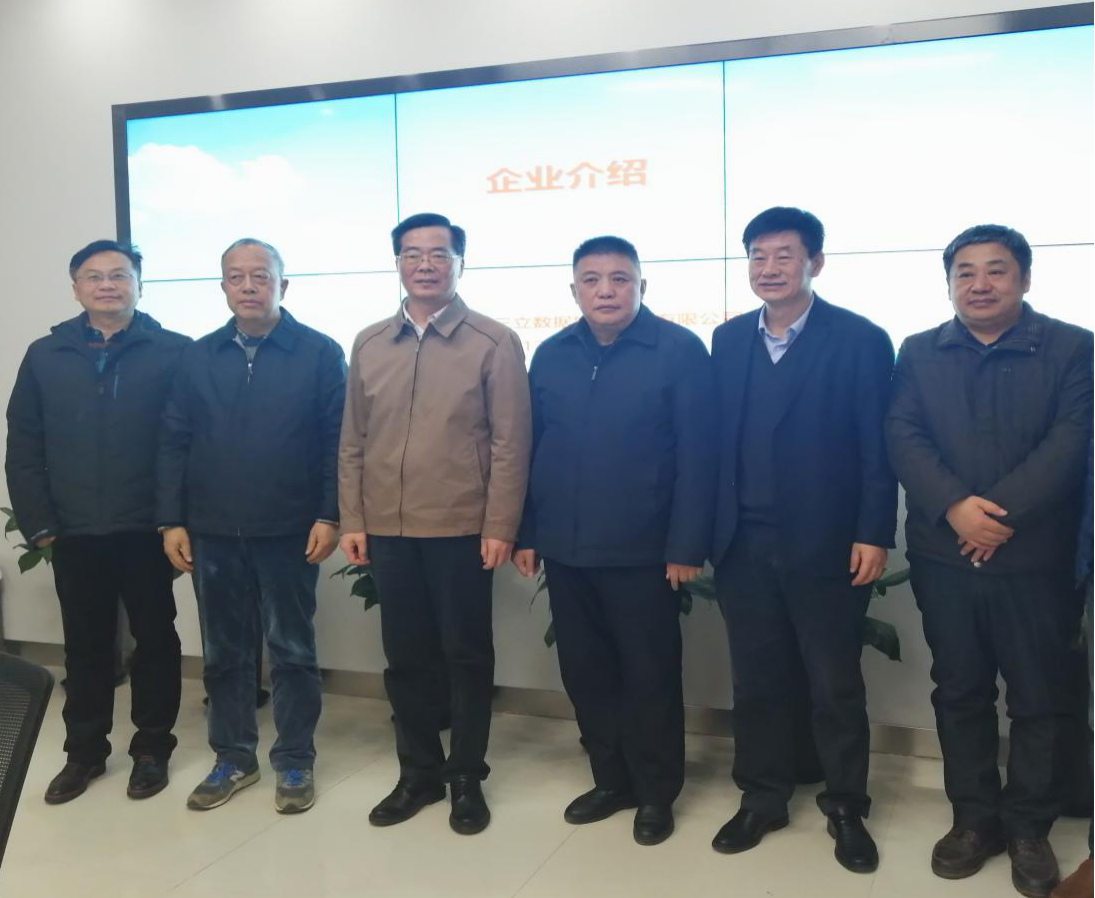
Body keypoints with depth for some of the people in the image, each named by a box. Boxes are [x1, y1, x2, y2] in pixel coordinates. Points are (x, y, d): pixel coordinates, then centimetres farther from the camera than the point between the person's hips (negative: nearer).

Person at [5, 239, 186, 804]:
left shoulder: (174, 352, -4)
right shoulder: (45, 356, 6)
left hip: (147, 528, -2)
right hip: (74, 533, 3)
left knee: (155, 639, 10)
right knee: (85, 646, 14)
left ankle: (152, 748, 25)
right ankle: (84, 750, 29)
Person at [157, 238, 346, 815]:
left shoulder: (320, 353, -3)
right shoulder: (198, 358, 7)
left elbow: (336, 441, -5)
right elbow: (174, 443, 6)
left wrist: (329, 516, -11)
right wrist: (171, 521, 1)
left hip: (289, 531, -3)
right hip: (212, 532, 4)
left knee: (292, 651, 7)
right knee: (223, 652, 13)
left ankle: (295, 762, 21)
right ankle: (233, 758, 28)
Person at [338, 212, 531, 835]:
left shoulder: (495, 343, -3)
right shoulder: (369, 345, 9)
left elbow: (510, 444, -7)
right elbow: (353, 441, 10)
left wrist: (500, 528, -12)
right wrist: (352, 519, 4)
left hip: (462, 529, -3)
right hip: (388, 529, 4)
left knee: (467, 655, 8)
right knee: (406, 657, 13)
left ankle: (467, 777, 24)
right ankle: (419, 773, 29)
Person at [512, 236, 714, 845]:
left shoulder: (681, 351, -7)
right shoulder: (552, 355, 8)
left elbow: (697, 456, -11)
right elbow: (532, 449, 10)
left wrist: (686, 546, -14)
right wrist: (526, 533, 7)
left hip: (643, 551, -5)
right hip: (565, 548, 5)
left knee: (650, 676, 7)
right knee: (585, 672, 14)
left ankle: (657, 793, 26)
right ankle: (611, 781, 31)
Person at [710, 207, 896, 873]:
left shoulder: (861, 340, -5)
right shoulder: (729, 340, 8)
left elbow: (877, 448, -7)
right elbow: (718, 437, 7)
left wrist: (874, 534, -11)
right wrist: (706, 529, 4)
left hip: (825, 544, -3)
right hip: (743, 543, 4)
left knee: (836, 685, 9)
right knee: (757, 680, 13)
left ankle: (847, 809, 27)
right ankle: (763, 800, 29)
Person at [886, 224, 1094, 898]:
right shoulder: (919, 353, 9)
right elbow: (903, 436, -3)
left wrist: (1002, 513, -19)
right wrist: (955, 506, -18)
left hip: (1035, 557, -2)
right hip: (944, 555, 2)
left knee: (1038, 699, 7)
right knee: (959, 691, 11)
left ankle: (1030, 827, 23)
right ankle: (975, 817, 26)